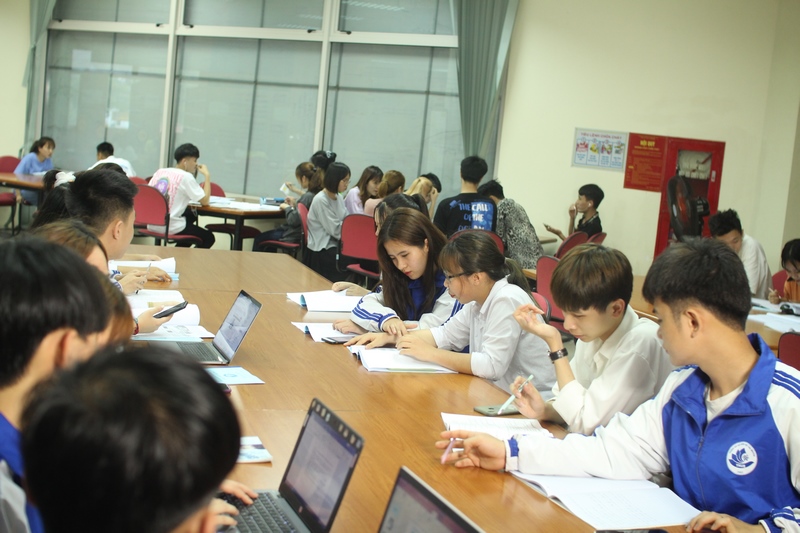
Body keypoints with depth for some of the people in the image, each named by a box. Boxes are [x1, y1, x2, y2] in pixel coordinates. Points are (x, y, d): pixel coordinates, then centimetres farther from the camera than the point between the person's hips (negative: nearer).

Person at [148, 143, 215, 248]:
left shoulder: (160, 172, 8)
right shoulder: (186, 176, -10)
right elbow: (205, 201, -10)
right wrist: (207, 176, -1)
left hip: (152, 225, 7)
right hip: (171, 228, -7)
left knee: (190, 215, 34)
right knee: (209, 238, 13)